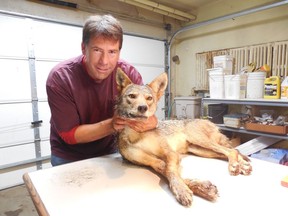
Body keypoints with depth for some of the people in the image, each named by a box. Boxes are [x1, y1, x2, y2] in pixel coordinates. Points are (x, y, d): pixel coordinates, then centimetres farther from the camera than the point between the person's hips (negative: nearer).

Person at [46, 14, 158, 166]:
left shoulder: (128, 73, -17)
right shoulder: (59, 78, -21)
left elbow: (147, 113, -16)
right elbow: (69, 135, -19)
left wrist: (149, 122, -39)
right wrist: (111, 125, -33)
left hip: (109, 151, 2)